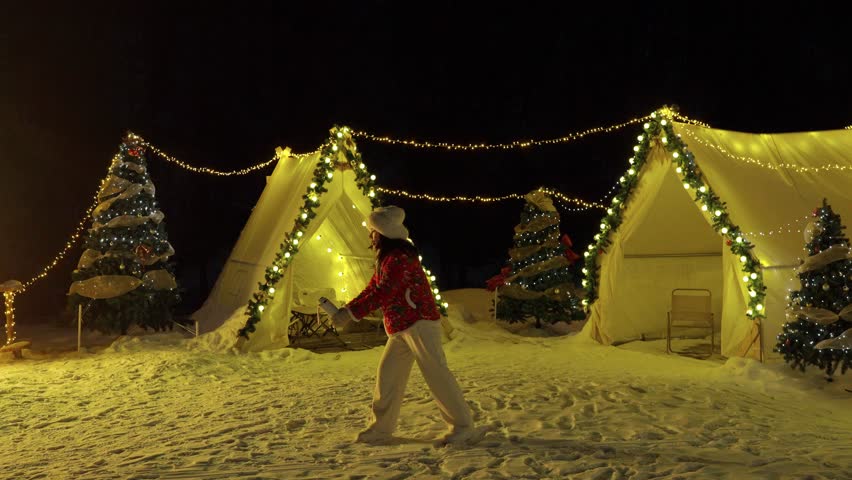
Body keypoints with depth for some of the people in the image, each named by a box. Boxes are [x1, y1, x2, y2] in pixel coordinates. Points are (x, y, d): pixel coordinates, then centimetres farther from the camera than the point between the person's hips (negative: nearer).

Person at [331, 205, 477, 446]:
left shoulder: (399, 257, -16)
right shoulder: (386, 259, 18)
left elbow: (382, 293, -22)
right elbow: (371, 290, 15)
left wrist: (351, 314, -18)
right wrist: (344, 309, 5)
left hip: (419, 323, -10)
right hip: (400, 328, 10)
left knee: (436, 374, -7)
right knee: (387, 374, 10)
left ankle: (463, 426, 2)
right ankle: (381, 428, 19)